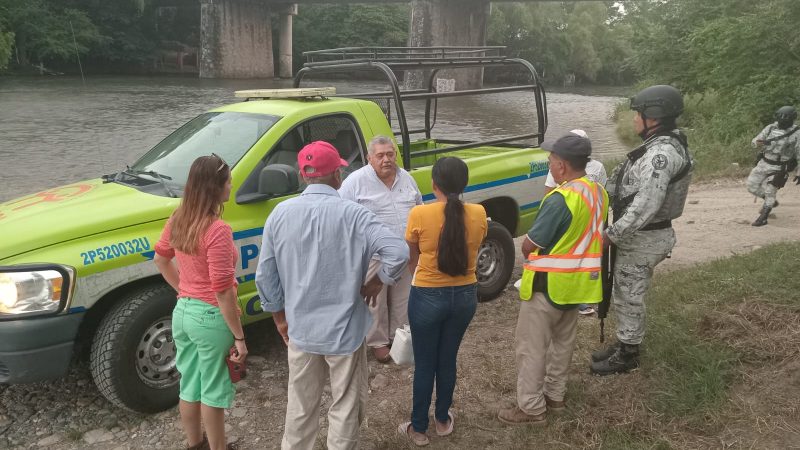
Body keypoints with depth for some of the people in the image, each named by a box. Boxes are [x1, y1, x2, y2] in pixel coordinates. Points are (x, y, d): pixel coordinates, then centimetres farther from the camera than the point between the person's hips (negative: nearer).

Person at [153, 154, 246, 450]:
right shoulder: (217, 230, -24)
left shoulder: (178, 220, 1)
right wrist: (239, 337, -16)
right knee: (213, 391, 10)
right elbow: (223, 292, -23)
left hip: (182, 312, 8)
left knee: (190, 385, 22)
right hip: (211, 317, -8)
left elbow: (161, 261, 17)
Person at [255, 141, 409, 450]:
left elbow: (265, 276, 1)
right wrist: (377, 283, -7)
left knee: (301, 406, 21)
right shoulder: (352, 214, -15)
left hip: (300, 330, 4)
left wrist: (281, 318, 13)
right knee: (346, 407, 14)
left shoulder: (281, 214, -4)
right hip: (344, 330, -4)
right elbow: (399, 253, -24)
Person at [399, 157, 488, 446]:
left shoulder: (420, 214, -16)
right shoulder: (478, 214, -8)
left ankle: (418, 429, 26)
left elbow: (412, 259, 0)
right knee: (448, 360, 21)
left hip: (428, 297, -3)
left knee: (424, 364, 12)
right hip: (465, 296, 3)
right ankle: (443, 420, 37)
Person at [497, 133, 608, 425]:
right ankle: (555, 396, 35)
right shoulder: (598, 192, 3)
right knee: (563, 340, 21)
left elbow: (529, 246, -19)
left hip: (549, 283, -9)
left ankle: (531, 408, 12)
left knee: (530, 346, 3)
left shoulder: (561, 199, -25)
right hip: (577, 281, 9)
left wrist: (529, 252, 1)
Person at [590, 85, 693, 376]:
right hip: (638, 234, 10)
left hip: (642, 239, -10)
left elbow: (645, 207, -30)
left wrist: (610, 234, -22)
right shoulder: (661, 146, 8)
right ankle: (624, 345, 35)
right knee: (625, 295, 20)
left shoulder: (661, 154, -25)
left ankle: (627, 356, 20)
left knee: (629, 298, 4)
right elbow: (629, 189, 14)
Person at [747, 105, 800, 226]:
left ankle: (763, 218, 9)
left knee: (769, 192, -5)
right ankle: (772, 202, 31)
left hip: (779, 168, -5)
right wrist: (758, 143, -29)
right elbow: (755, 141, -3)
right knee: (752, 186, 8)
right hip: (764, 163, 5)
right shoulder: (770, 128, -2)